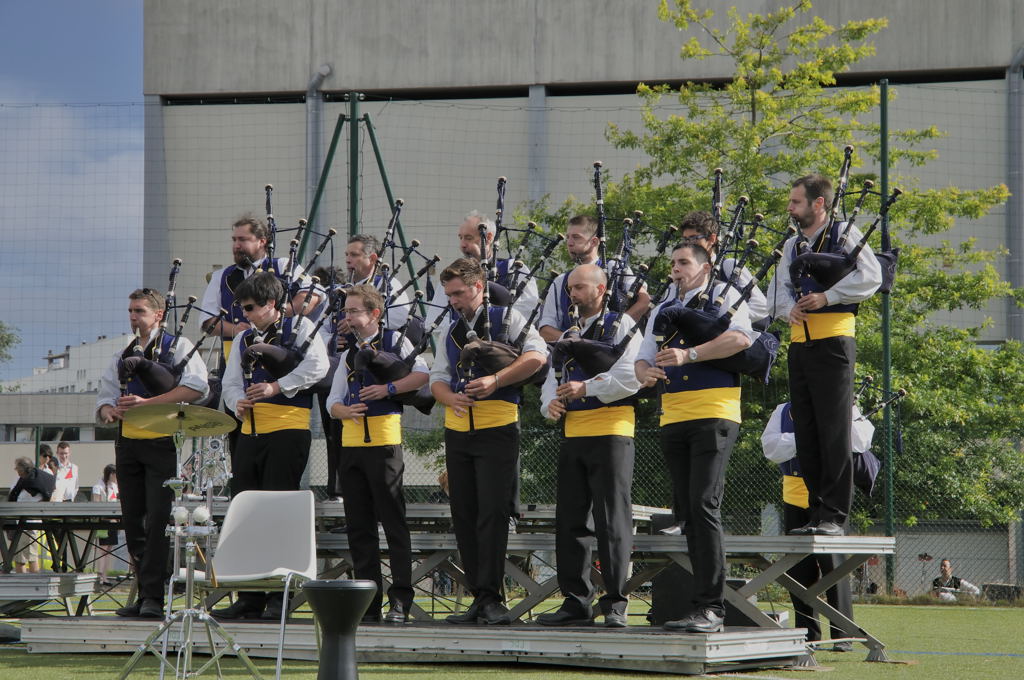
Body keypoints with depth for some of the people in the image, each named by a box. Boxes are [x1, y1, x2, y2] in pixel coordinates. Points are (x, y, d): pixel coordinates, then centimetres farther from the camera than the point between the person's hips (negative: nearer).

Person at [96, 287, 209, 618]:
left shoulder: (179, 347, 1)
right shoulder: (122, 357, 20)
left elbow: (196, 386, -14)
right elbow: (105, 398, 17)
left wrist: (147, 402, -18)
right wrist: (110, 411, -9)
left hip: (162, 442, -6)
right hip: (128, 442, 6)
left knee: (158, 519, -12)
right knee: (132, 521, 5)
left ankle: (153, 597, -13)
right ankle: (145, 593, 11)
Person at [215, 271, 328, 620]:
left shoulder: (300, 327, 3)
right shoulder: (243, 339, 21)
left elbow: (317, 365, -12)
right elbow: (231, 381, 17)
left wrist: (277, 387, -18)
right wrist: (238, 402, -6)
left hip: (288, 430, -7)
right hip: (251, 431, 7)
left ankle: (279, 596, -5)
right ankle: (250, 597, 8)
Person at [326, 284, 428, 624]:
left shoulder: (395, 341, 4)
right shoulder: (349, 353, 20)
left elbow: (422, 373, -6)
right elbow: (333, 401, 17)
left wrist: (388, 388, -15)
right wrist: (347, 411, -5)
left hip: (384, 440, -6)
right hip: (351, 441, 6)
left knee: (393, 522, -7)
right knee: (359, 525, 5)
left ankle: (400, 601, -7)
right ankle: (368, 603, 9)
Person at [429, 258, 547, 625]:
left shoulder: (506, 318, 1)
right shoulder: (452, 332, 19)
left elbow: (536, 356, -11)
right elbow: (437, 377, 17)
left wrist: (495, 380, -19)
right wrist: (451, 398, -6)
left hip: (497, 429, -6)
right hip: (457, 430, 6)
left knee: (492, 513, -11)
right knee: (464, 516, 5)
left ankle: (491, 597, -9)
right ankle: (478, 596, 9)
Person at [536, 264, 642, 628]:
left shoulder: (621, 325, -1)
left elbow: (630, 377, -12)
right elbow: (553, 377, 19)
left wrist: (587, 388, -17)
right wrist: (551, 402, -2)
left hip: (610, 434, -7)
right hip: (573, 434, 7)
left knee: (612, 520, -8)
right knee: (570, 520, 6)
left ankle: (615, 604, -7)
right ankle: (575, 601, 10)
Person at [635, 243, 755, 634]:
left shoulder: (724, 297, 4)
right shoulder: (662, 312, 23)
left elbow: (741, 337, -14)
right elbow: (644, 357, 18)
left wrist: (689, 355, -23)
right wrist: (645, 372, -8)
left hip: (713, 414, -7)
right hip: (672, 420, 7)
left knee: (704, 506, -16)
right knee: (687, 512, 5)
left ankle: (711, 608, -18)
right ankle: (704, 602, 9)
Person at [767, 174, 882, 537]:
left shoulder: (844, 234, 0)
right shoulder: (792, 246, 20)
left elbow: (871, 276, -11)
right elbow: (777, 291, 17)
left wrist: (826, 297, -16)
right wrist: (790, 308, -6)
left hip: (832, 341, -7)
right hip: (799, 343, 7)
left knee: (834, 432, -8)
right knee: (806, 433, 6)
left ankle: (834, 517, -8)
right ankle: (817, 513, 11)